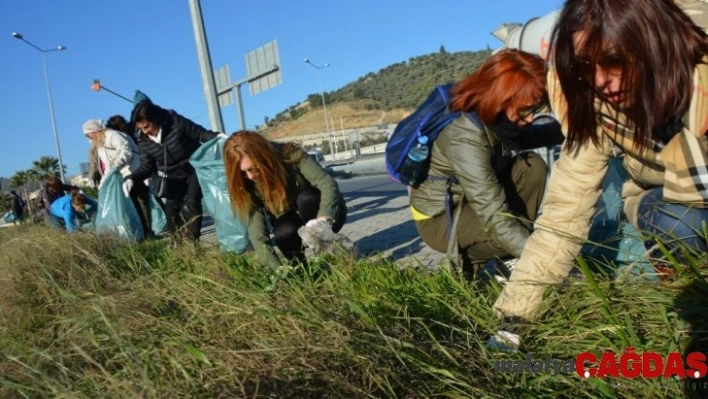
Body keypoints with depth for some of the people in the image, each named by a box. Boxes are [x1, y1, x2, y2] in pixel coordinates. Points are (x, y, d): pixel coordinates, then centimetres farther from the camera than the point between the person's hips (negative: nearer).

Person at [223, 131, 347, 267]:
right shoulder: (246, 184, -19)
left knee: (307, 198, -33)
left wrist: (324, 219, -54)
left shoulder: (290, 155, -26)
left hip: (329, 214, -1)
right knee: (285, 232, -33)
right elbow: (256, 230, -27)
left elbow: (328, 184, -35)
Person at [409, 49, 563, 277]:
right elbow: (496, 219, -36)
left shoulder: (491, 116, -11)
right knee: (513, 228, -27)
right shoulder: (465, 138, -34)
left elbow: (521, 139, 12)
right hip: (439, 219, -8)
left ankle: (512, 260, -1)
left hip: (472, 200, 8)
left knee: (532, 166, -7)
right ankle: (467, 257, 3)